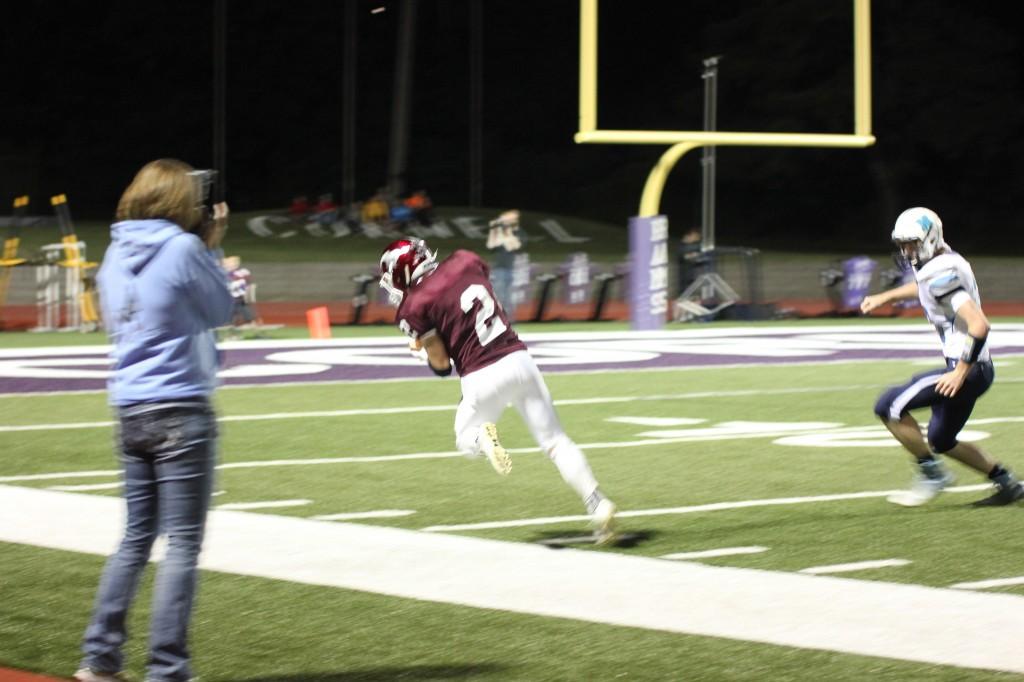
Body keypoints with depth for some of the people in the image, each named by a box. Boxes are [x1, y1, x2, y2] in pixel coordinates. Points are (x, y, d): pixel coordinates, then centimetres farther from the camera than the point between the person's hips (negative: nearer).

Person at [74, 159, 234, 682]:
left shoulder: (118, 252, 8)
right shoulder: (183, 248, -12)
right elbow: (221, 311, -2)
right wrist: (209, 248, 7)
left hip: (130, 412, 7)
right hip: (180, 412, -7)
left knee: (136, 538, 16)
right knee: (183, 544, -1)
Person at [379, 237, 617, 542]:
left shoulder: (415, 306, -8)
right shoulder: (464, 262, 5)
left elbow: (442, 365, -6)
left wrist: (422, 350, 15)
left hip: (482, 377, -4)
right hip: (519, 359, 4)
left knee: (466, 442, 22)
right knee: (555, 441, 12)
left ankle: (481, 437, -15)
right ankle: (596, 503, -1)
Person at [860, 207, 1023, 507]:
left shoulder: (942, 274, -21)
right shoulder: (943, 261, 8)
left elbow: (979, 325, -29)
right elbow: (922, 286, 35)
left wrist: (960, 373, -25)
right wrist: (884, 297, 34)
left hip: (969, 370, -10)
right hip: (975, 368, 10)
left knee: (889, 406, -9)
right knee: (941, 441, 23)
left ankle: (932, 472, 1)